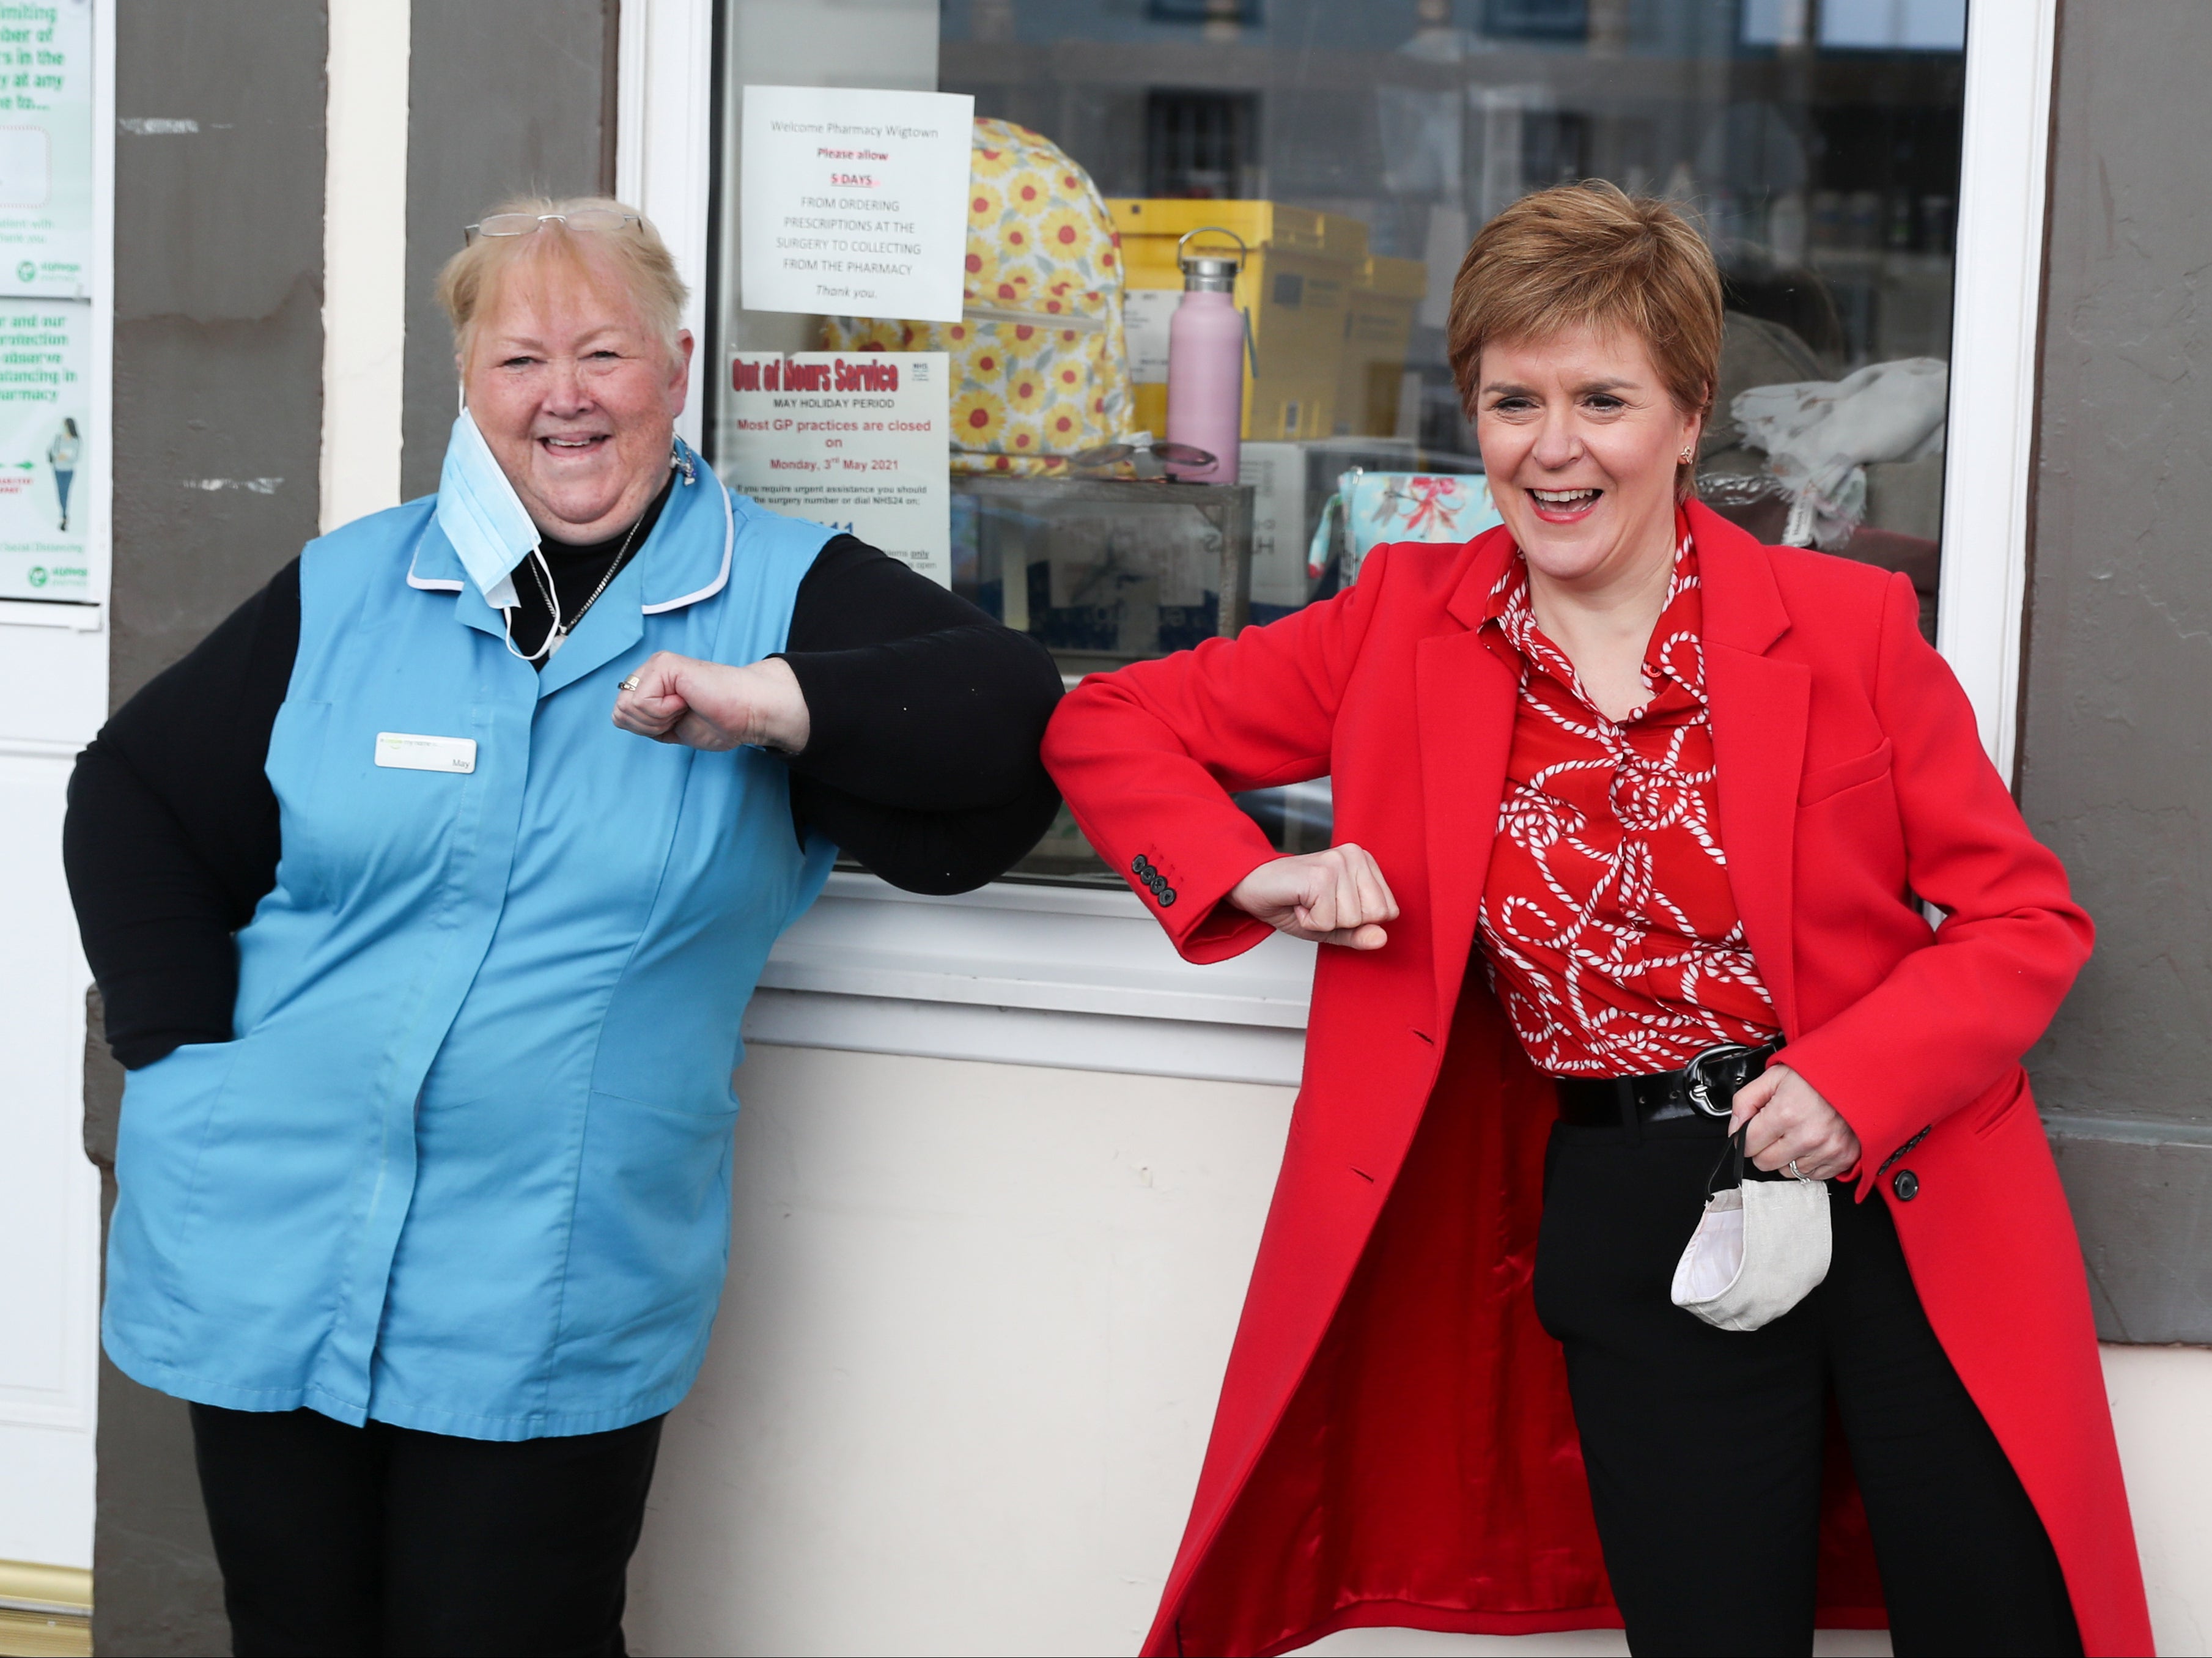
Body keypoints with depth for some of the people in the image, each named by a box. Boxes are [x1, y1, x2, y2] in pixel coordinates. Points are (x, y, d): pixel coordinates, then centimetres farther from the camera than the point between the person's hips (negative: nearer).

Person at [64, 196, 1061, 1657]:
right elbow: (133, 798, 13)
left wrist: (780, 703, -24)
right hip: (267, 1255, 2)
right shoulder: (347, 592, 6)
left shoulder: (779, 596, 0)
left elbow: (1016, 714, -12)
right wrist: (182, 1043, 1)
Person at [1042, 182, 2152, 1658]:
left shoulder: (1849, 625, -3)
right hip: (1632, 1228, 1)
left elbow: (2028, 918, -1)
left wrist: (1852, 1085, -17)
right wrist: (1251, 880, -8)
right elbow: (1106, 726, 9)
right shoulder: (1406, 629, 2)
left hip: (1907, 1200, -1)